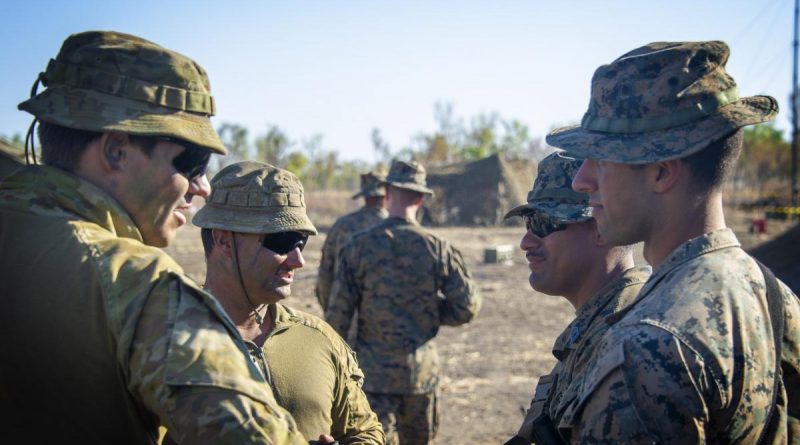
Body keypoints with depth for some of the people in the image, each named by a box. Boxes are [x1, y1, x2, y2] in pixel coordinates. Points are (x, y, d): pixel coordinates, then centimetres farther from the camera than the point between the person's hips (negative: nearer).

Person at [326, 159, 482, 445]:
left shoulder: (359, 246, -8)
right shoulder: (438, 249, -5)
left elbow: (338, 312, -7)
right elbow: (468, 307, -4)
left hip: (374, 369, -2)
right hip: (422, 368, 2)